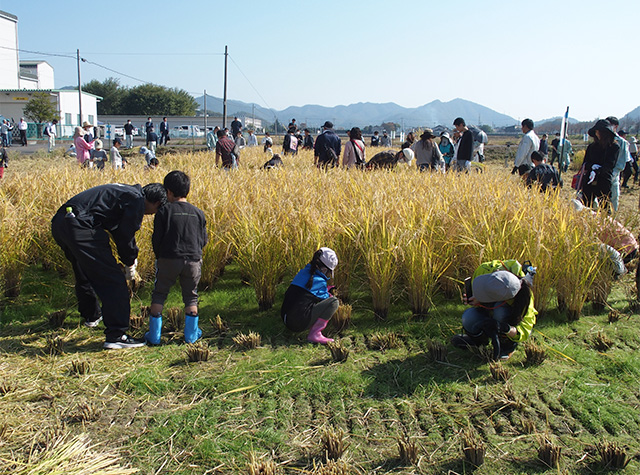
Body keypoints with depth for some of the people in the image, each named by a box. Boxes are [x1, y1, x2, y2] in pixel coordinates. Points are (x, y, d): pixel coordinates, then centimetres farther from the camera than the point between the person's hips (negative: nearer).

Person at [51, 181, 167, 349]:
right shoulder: (137, 200, -4)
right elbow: (126, 236, -2)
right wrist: (130, 265, 13)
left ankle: (91, 316, 51)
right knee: (113, 280, -5)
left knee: (84, 274, 30)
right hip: (80, 228, -11)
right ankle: (116, 335, -6)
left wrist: (129, 259, 33)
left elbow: (119, 230, 32)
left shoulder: (124, 191, 25)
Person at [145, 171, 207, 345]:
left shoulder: (164, 210, -3)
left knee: (159, 294, 12)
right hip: (193, 260, 2)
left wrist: (159, 256, 13)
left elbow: (156, 238, -4)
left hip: (168, 259, -2)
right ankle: (191, 334, 17)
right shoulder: (198, 213, 7)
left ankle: (154, 335, 12)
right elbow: (203, 240, 10)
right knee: (190, 296, 16)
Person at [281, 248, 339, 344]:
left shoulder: (303, 272, 14)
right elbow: (325, 298, 7)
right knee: (334, 302, -7)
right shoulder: (319, 281, -8)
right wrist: (328, 294, 28)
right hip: (299, 323, -9)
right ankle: (314, 334, -8)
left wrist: (325, 289, 27)